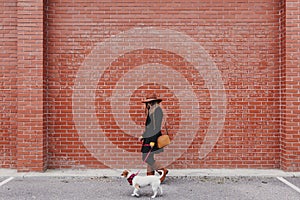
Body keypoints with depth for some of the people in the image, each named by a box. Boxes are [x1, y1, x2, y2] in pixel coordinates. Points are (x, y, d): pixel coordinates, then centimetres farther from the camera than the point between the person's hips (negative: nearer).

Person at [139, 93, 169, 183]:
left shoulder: (157, 110, -14)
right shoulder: (151, 111, 15)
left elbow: (156, 126, -19)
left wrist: (153, 140, -23)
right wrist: (143, 135, 25)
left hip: (153, 137, -10)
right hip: (149, 137, 10)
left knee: (146, 157, -9)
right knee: (149, 157, 11)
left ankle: (162, 170, -2)